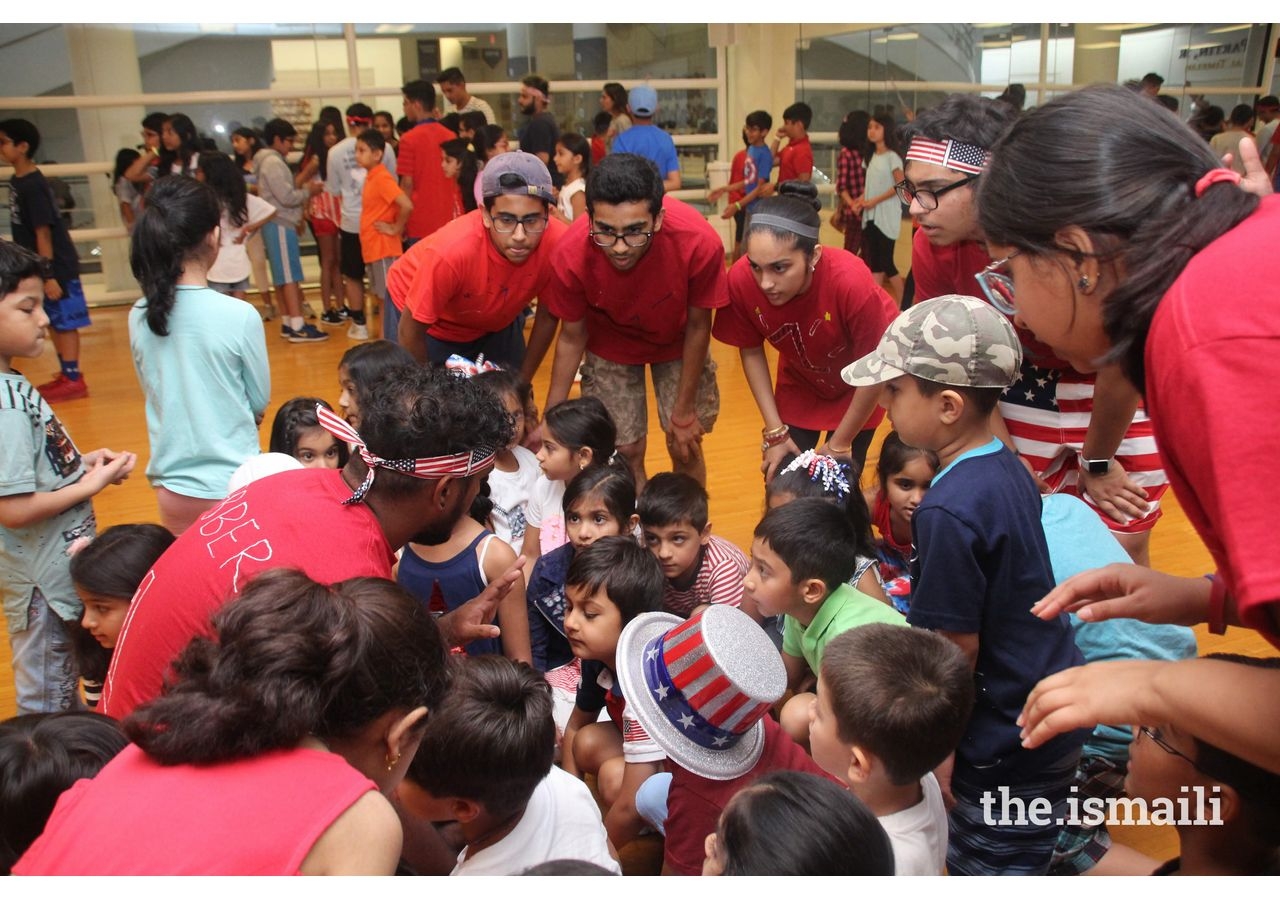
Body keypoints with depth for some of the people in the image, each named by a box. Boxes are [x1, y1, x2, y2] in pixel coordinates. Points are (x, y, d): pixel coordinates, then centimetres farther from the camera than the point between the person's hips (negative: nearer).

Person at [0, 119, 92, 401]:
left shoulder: (33, 185, -17)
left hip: (57, 267, -9)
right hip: (43, 266, 9)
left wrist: (49, 275, -20)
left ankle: (73, 379, 5)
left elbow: (43, 232, -19)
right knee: (55, 322, 14)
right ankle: (66, 375, 23)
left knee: (65, 322, -2)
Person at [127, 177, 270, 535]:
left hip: (171, 488, 4)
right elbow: (260, 400, -6)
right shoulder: (239, 316, -18)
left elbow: (154, 393, 8)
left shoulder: (139, 317, -4)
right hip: (231, 485, -4)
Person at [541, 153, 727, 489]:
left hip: (677, 342, 0)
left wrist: (684, 411, -10)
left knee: (685, 447, 3)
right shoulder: (572, 255, -33)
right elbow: (572, 338, -14)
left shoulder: (700, 243, -36)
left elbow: (698, 326, -18)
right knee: (625, 452, 0)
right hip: (611, 345, 0)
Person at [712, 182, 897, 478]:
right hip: (800, 383, 3)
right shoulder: (741, 279, -30)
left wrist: (839, 444, -14)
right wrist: (775, 432, -12)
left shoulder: (850, 282, -39)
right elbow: (751, 353, -11)